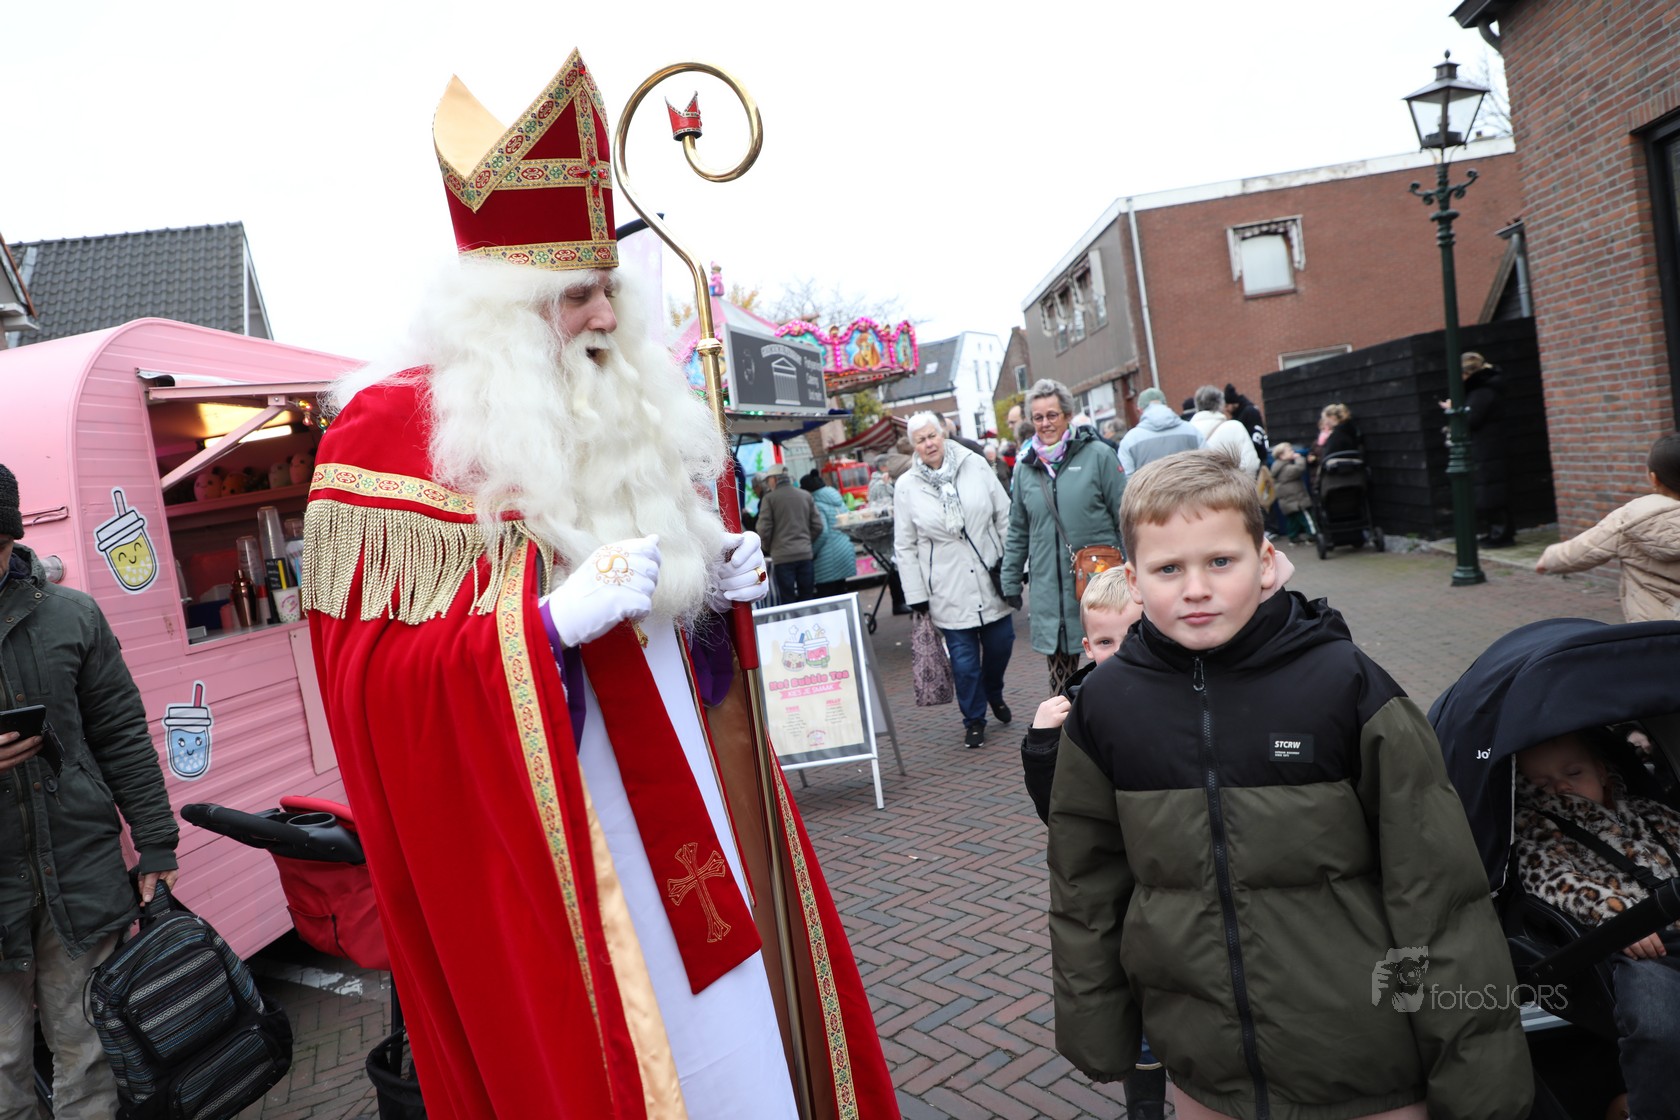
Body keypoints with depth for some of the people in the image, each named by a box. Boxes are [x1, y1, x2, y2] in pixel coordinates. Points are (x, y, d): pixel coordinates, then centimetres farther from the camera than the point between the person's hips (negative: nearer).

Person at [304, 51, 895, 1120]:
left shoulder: (633, 407, 9)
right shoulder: (393, 431, -10)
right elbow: (372, 671, -13)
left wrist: (720, 581, 0)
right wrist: (556, 618, -25)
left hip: (682, 797, 6)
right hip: (549, 830, -6)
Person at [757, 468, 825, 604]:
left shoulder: (769, 498, -4)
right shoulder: (806, 496, 8)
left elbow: (764, 530, -7)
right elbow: (817, 526, 6)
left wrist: (768, 548, 10)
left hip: (783, 556, -4)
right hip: (805, 554, 4)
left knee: (788, 601, 0)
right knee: (806, 599, 10)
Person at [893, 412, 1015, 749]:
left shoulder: (975, 465, 1)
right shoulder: (907, 487, -2)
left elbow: (1004, 516, 5)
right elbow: (905, 547, 1)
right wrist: (917, 595, -2)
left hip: (991, 580, 2)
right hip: (949, 591, -2)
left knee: (1000, 644, 12)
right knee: (964, 659, 1)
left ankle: (994, 695, 42)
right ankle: (974, 720, 21)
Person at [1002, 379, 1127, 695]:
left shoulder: (1097, 455, -3)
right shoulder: (1025, 467, 9)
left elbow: (1126, 516, -2)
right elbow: (1018, 531, 16)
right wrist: (1011, 581, 14)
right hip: (1050, 588, 3)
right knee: (1060, 674, 6)